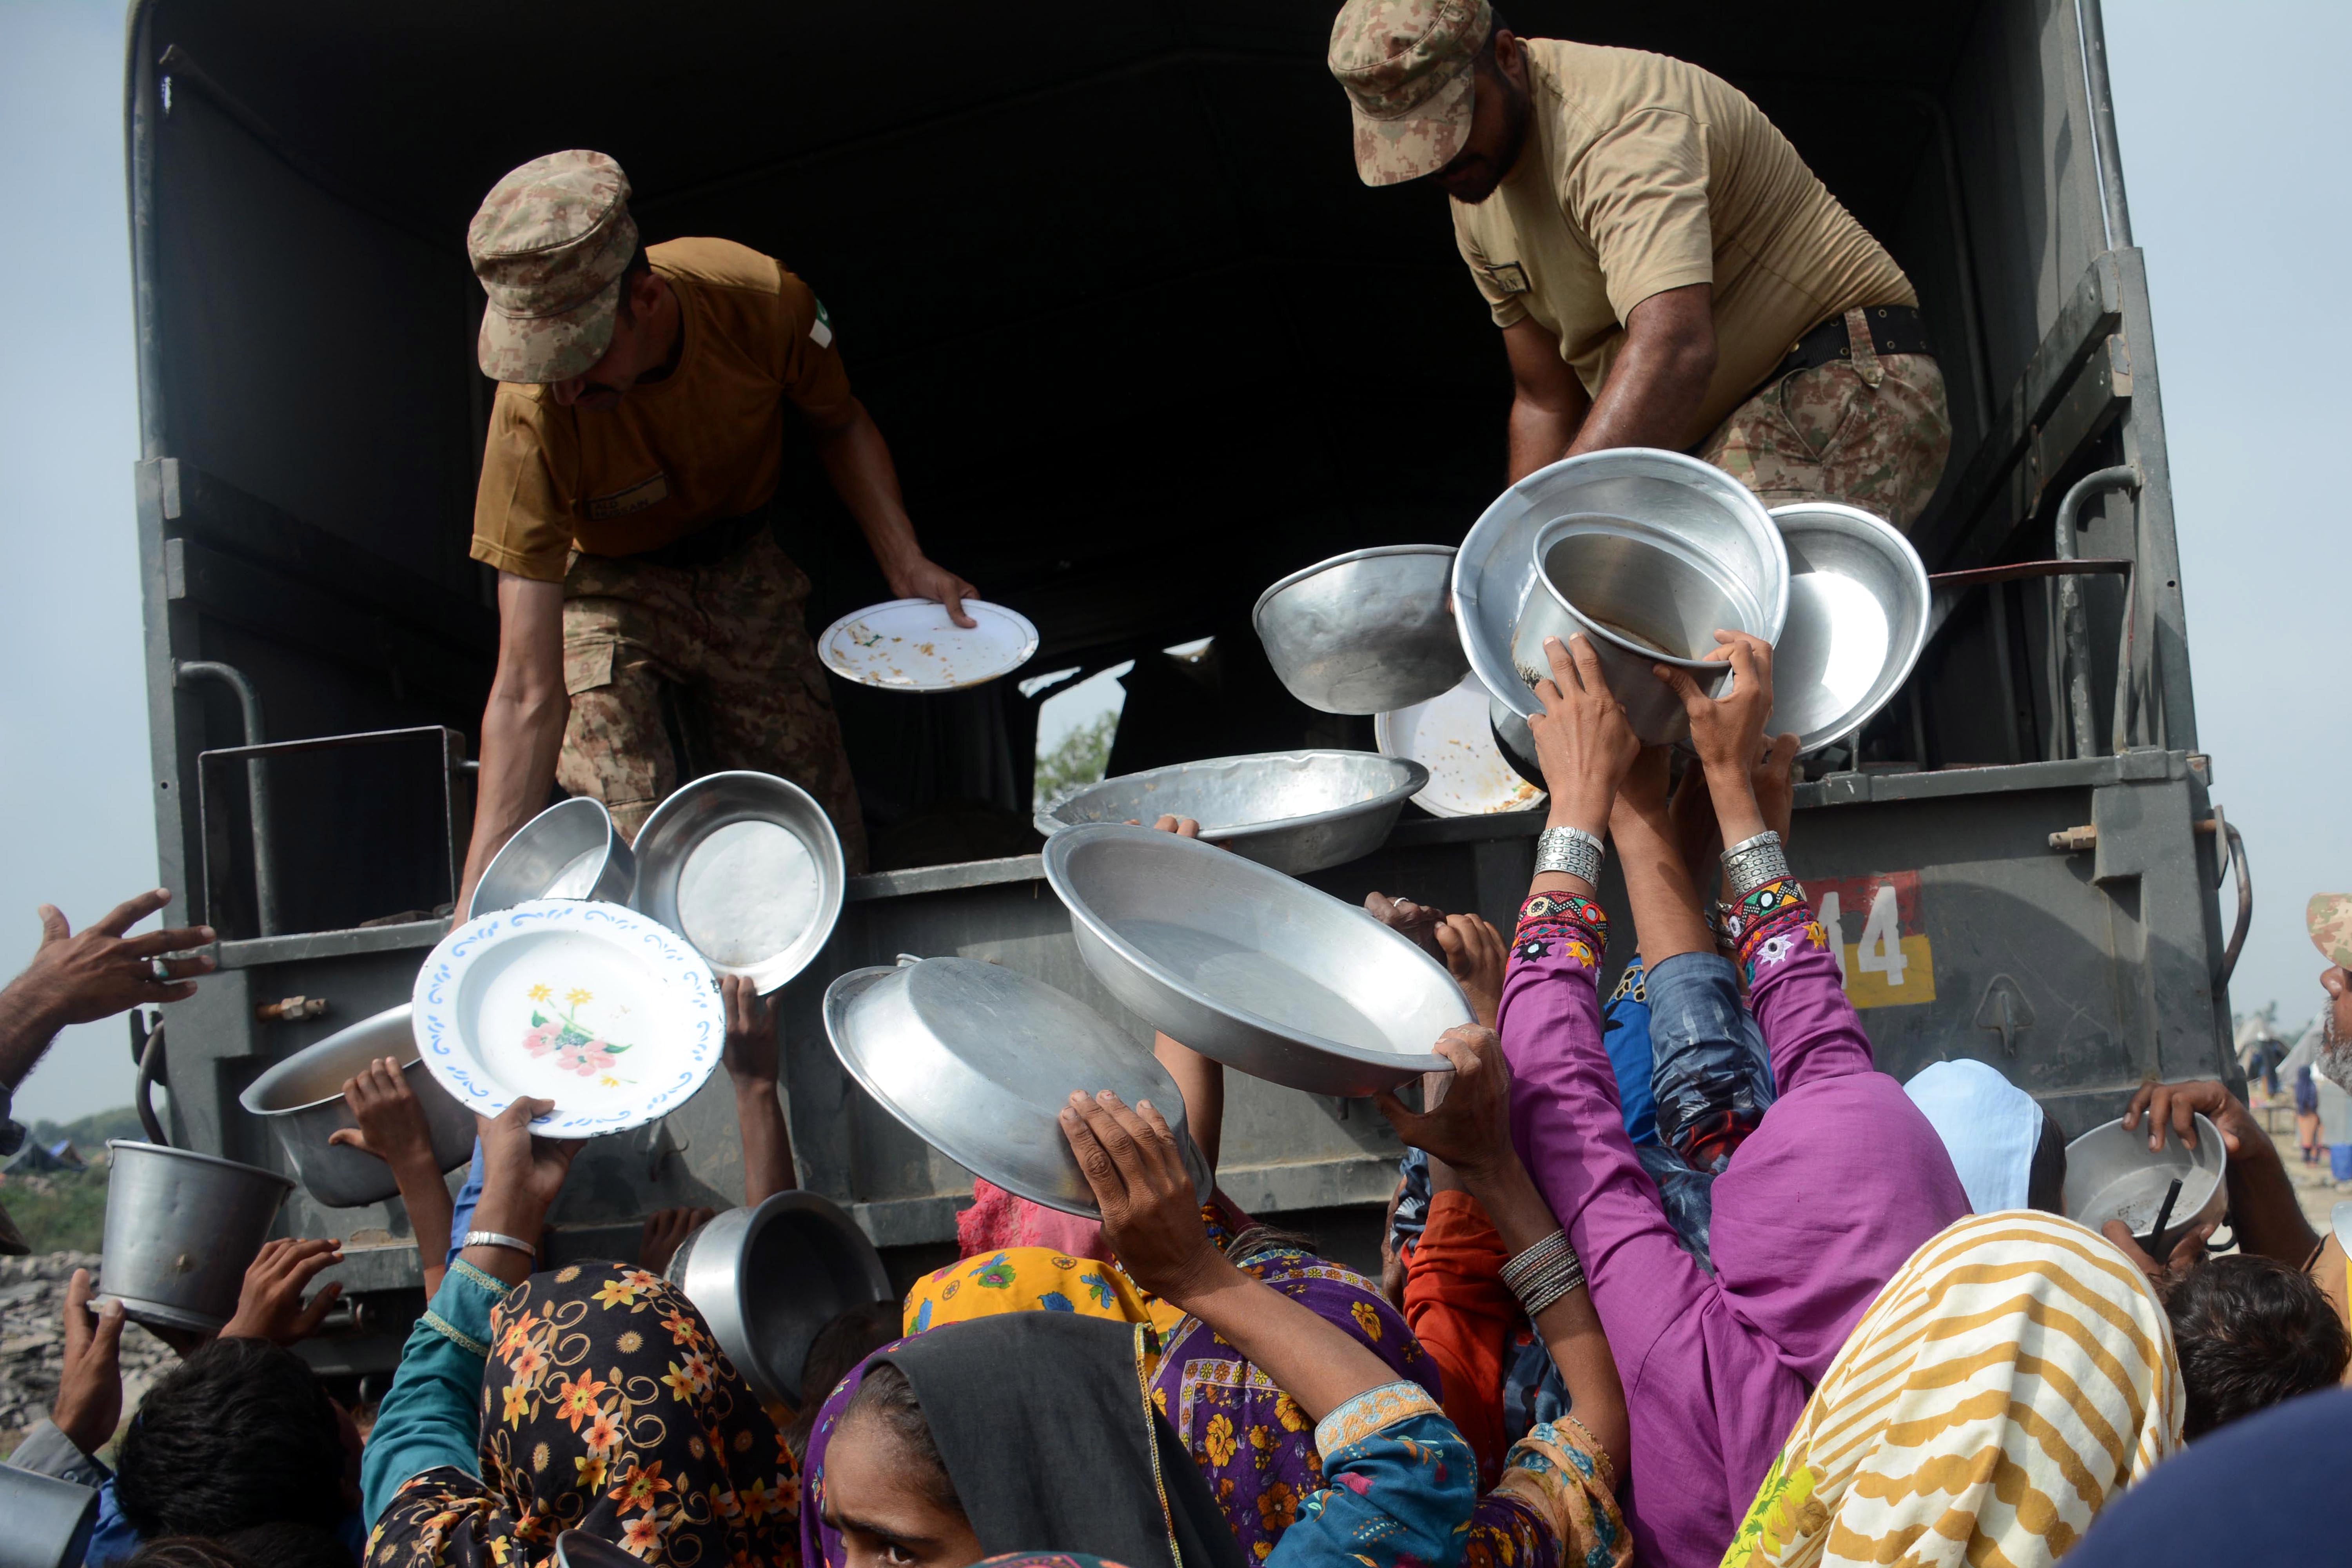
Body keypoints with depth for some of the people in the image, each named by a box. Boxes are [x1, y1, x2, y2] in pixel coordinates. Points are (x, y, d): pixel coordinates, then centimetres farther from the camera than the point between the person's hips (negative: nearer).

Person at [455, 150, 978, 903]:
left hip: (742, 574, 3)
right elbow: (528, 694, -35)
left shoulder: (762, 300, -30)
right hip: (606, 591, -3)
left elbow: (840, 424, -3)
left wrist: (908, 566, -17)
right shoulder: (535, 416, -35)